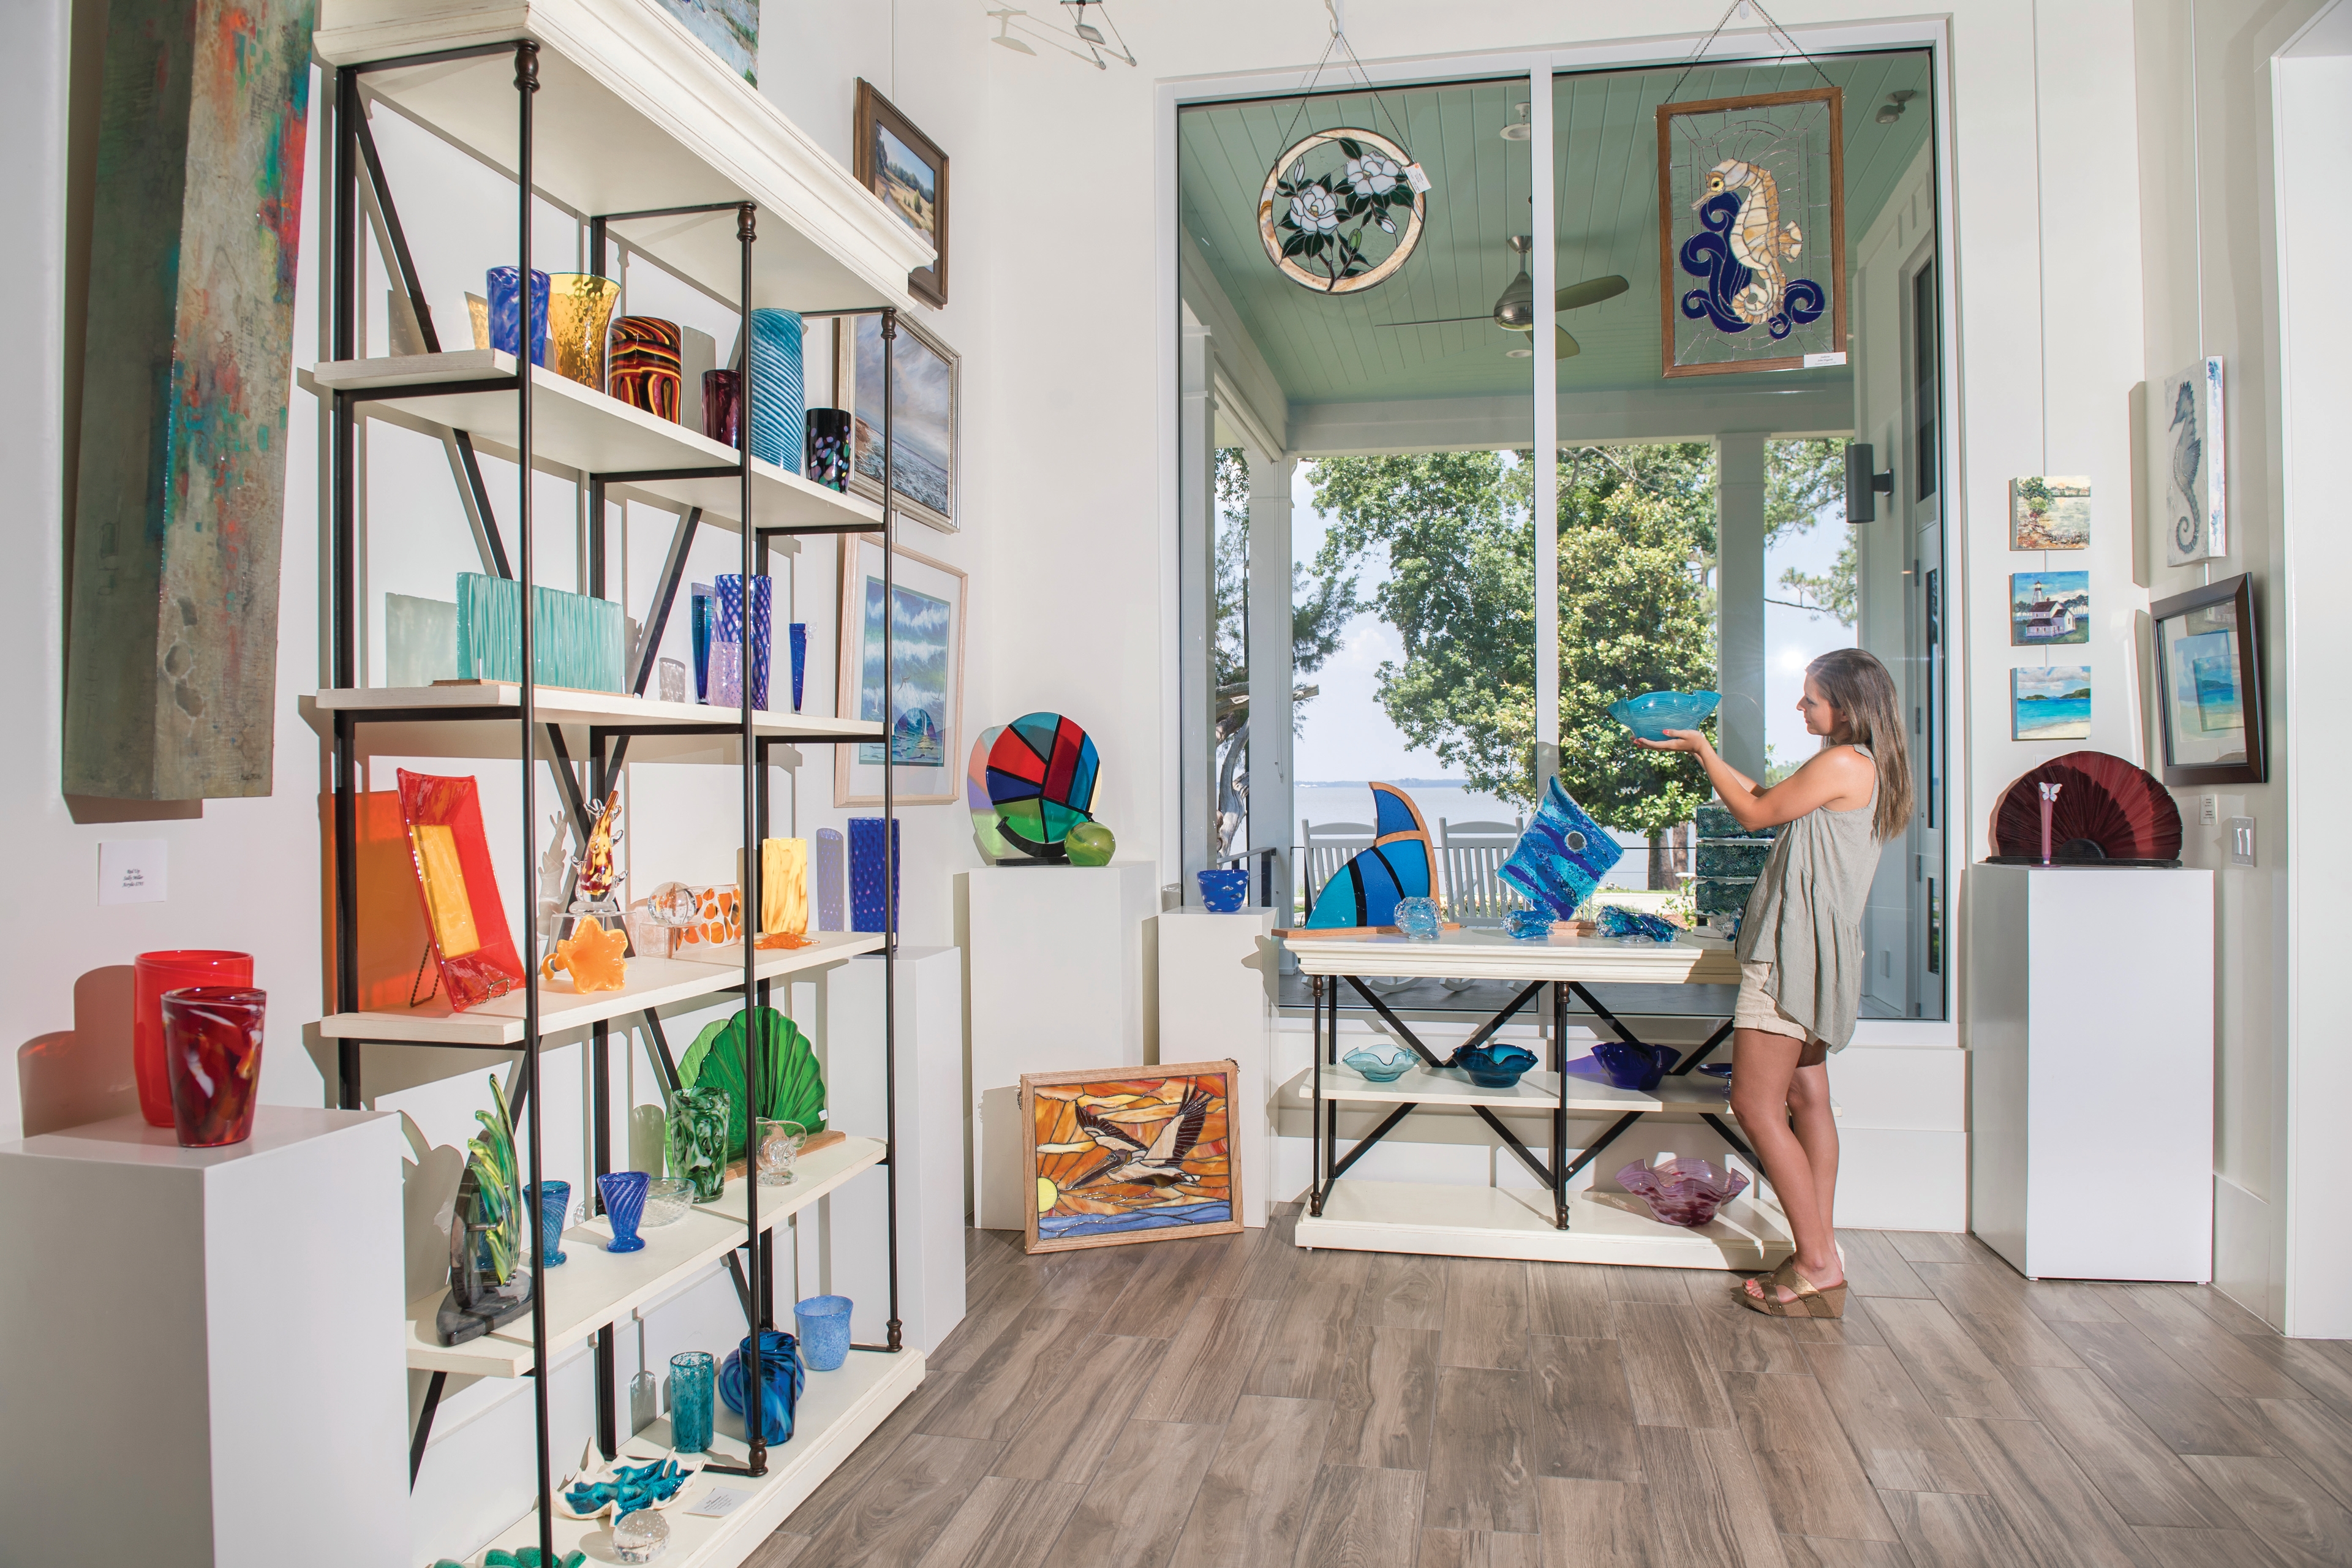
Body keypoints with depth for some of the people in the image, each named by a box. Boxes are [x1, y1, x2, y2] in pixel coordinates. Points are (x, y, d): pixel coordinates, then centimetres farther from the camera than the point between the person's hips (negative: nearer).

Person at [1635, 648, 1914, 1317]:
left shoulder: (1843, 764, -14)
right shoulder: (1861, 768, 17)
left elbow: (1755, 814, -7)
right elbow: (1767, 797, 25)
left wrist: (1701, 750, 4)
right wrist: (1700, 747, 24)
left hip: (1796, 952, -11)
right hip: (1810, 952, 11)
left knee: (1755, 1104, -8)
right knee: (1807, 1098, 12)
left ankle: (1819, 1265, -4)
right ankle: (1821, 1252, 17)